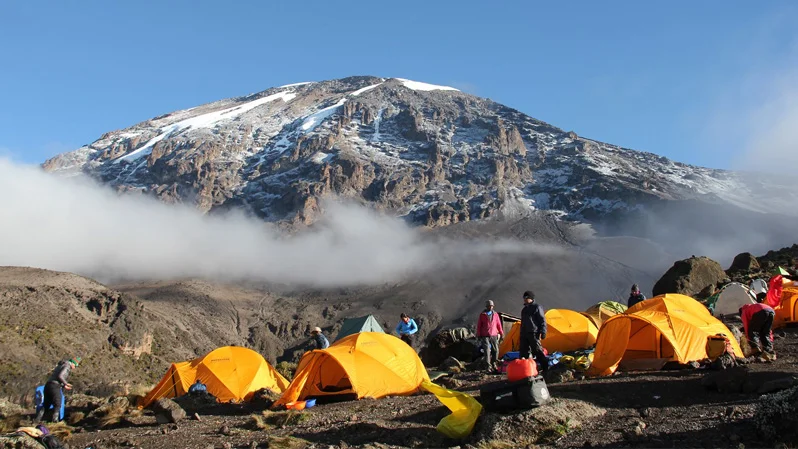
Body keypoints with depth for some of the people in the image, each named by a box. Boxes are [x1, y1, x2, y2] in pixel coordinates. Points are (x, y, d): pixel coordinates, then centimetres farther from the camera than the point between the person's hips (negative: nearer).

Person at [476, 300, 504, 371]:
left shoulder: (495, 315, 7)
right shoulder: (482, 315, 1)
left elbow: (499, 325, 13)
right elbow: (479, 326, 3)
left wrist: (501, 334, 13)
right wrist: (478, 336, 0)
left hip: (493, 336, 3)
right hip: (485, 336, -3)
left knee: (496, 350, 3)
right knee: (487, 350, -13)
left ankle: (494, 363, 23)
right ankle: (488, 366, -10)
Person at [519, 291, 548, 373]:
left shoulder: (537, 308, -2)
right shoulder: (524, 309, 21)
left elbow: (542, 321, -6)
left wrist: (542, 333, -13)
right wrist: (521, 334, 22)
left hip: (533, 334, -8)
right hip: (524, 334, 8)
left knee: (538, 351, -10)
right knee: (524, 352, 7)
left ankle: (545, 368, -5)